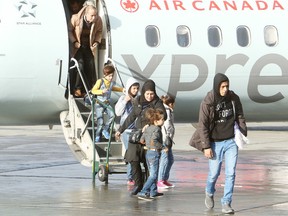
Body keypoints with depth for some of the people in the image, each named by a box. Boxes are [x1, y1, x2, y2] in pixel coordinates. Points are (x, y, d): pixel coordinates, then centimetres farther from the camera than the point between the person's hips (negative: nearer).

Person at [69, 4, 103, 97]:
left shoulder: (98, 20, -15)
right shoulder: (76, 18, -23)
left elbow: (99, 31, 6)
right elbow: (69, 30, -9)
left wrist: (97, 41, -9)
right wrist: (74, 42, -17)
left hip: (89, 47, 3)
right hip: (78, 46, -3)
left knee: (90, 67, 3)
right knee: (80, 65, -14)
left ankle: (90, 89, 13)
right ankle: (77, 89, -3)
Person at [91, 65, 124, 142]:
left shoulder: (112, 83, 4)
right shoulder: (100, 81, -12)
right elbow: (93, 90, -11)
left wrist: (122, 89, 18)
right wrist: (101, 91, -27)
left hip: (107, 103, 5)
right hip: (99, 104, -5)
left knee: (112, 115, -20)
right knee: (100, 122, -8)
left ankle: (105, 130, 1)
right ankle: (97, 137, 11)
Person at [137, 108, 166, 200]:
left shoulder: (147, 128, 9)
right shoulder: (157, 129, -17)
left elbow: (142, 140, 11)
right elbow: (153, 141, -28)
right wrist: (162, 147, -19)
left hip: (148, 152, 9)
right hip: (155, 153, -9)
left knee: (152, 174, 20)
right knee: (153, 175, -7)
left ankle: (153, 192, 29)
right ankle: (143, 193, -14)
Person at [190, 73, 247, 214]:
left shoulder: (233, 98, -3)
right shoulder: (207, 102, -13)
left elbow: (240, 117, 10)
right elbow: (203, 125, -11)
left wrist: (243, 135, 7)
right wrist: (206, 146, -13)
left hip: (231, 141, 2)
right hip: (215, 143, -2)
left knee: (231, 173, -4)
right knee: (214, 173, 5)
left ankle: (226, 203, 3)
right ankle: (209, 193, 36)